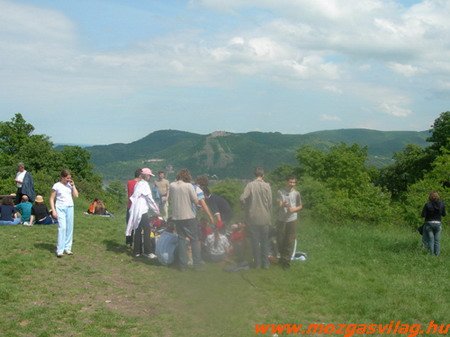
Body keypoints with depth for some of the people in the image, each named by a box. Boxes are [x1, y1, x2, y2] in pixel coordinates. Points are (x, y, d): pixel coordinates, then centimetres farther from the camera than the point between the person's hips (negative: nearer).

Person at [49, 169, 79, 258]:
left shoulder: (70, 185, 9)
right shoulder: (57, 186, -3)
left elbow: (76, 195, 4)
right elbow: (52, 199, -2)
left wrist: (73, 185, -2)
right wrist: (53, 210, -10)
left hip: (70, 208, 5)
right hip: (60, 208, -5)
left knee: (69, 228, 6)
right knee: (62, 227, -13)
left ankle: (67, 248, 15)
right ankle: (60, 250, -11)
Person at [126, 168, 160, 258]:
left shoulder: (138, 184, 16)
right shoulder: (144, 184, -10)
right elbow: (150, 199, -10)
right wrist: (156, 210, -1)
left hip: (136, 211, 9)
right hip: (142, 211, -9)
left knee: (138, 231, 11)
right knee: (147, 230, -5)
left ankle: (137, 251, 14)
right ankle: (147, 251, -4)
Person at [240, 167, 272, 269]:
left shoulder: (250, 185, -9)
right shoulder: (267, 186, -5)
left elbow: (242, 198, -18)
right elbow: (270, 203, -1)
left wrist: (246, 207, 2)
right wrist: (269, 216, 11)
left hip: (253, 218, -1)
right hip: (264, 218, 1)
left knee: (255, 241, 9)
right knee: (265, 241, 12)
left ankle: (257, 263, 14)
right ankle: (265, 263, 15)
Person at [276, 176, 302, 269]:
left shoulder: (296, 193, 1)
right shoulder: (280, 192, -3)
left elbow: (300, 206, 9)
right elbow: (279, 205, -8)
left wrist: (294, 209, -12)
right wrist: (283, 205, -32)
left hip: (292, 220, 0)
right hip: (281, 219, 0)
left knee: (290, 241, 0)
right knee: (280, 240, 8)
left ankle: (286, 260, 9)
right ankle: (282, 256, 31)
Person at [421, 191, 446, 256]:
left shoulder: (427, 205, -11)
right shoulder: (442, 204, -4)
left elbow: (423, 215, -10)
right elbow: (444, 214, 7)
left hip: (429, 224, -2)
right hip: (438, 223, 2)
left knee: (431, 240, 4)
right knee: (437, 241, 8)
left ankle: (431, 255, 3)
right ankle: (437, 254, 9)